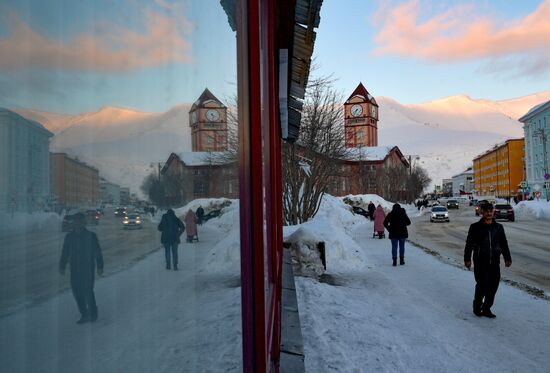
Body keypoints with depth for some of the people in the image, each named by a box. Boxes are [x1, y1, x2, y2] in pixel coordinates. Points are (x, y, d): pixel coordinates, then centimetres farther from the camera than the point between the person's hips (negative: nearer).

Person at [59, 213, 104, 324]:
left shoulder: (91, 236, -4)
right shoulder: (69, 236, 6)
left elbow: (97, 252, -3)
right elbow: (65, 253, 13)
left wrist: (100, 267, -5)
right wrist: (62, 266, 8)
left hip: (88, 269, -4)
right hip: (75, 270, 4)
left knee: (87, 291, -6)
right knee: (76, 291, 5)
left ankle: (93, 313, 14)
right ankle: (84, 314, 18)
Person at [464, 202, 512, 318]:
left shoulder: (498, 227, 9)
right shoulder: (475, 227, -2)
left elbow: (504, 244, 16)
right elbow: (469, 244, -2)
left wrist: (507, 258, 9)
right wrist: (467, 259, -7)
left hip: (494, 262, 4)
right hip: (480, 262, -4)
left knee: (493, 286, 5)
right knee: (482, 285, -6)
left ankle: (486, 309, 20)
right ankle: (477, 306, 17)